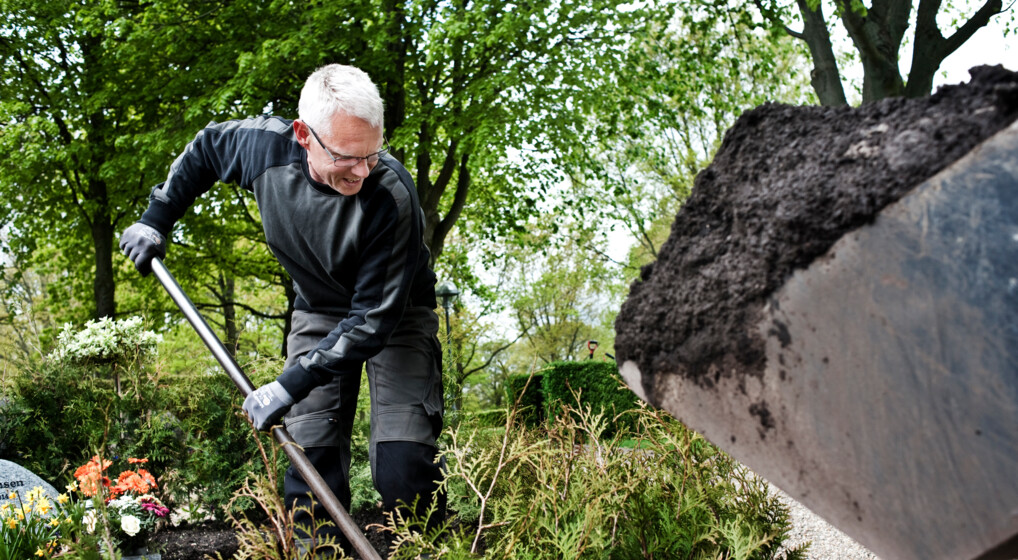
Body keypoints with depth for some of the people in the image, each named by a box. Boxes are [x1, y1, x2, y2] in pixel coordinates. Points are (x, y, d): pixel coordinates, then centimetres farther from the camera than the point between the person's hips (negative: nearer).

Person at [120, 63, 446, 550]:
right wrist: (156, 220, 6)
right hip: (320, 313, 4)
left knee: (404, 466, -16)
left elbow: (375, 319, -31)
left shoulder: (393, 196, -35)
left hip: (394, 318, -4)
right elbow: (203, 148, 5)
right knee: (310, 455, -3)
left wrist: (291, 385, -32)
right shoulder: (263, 145, -22)